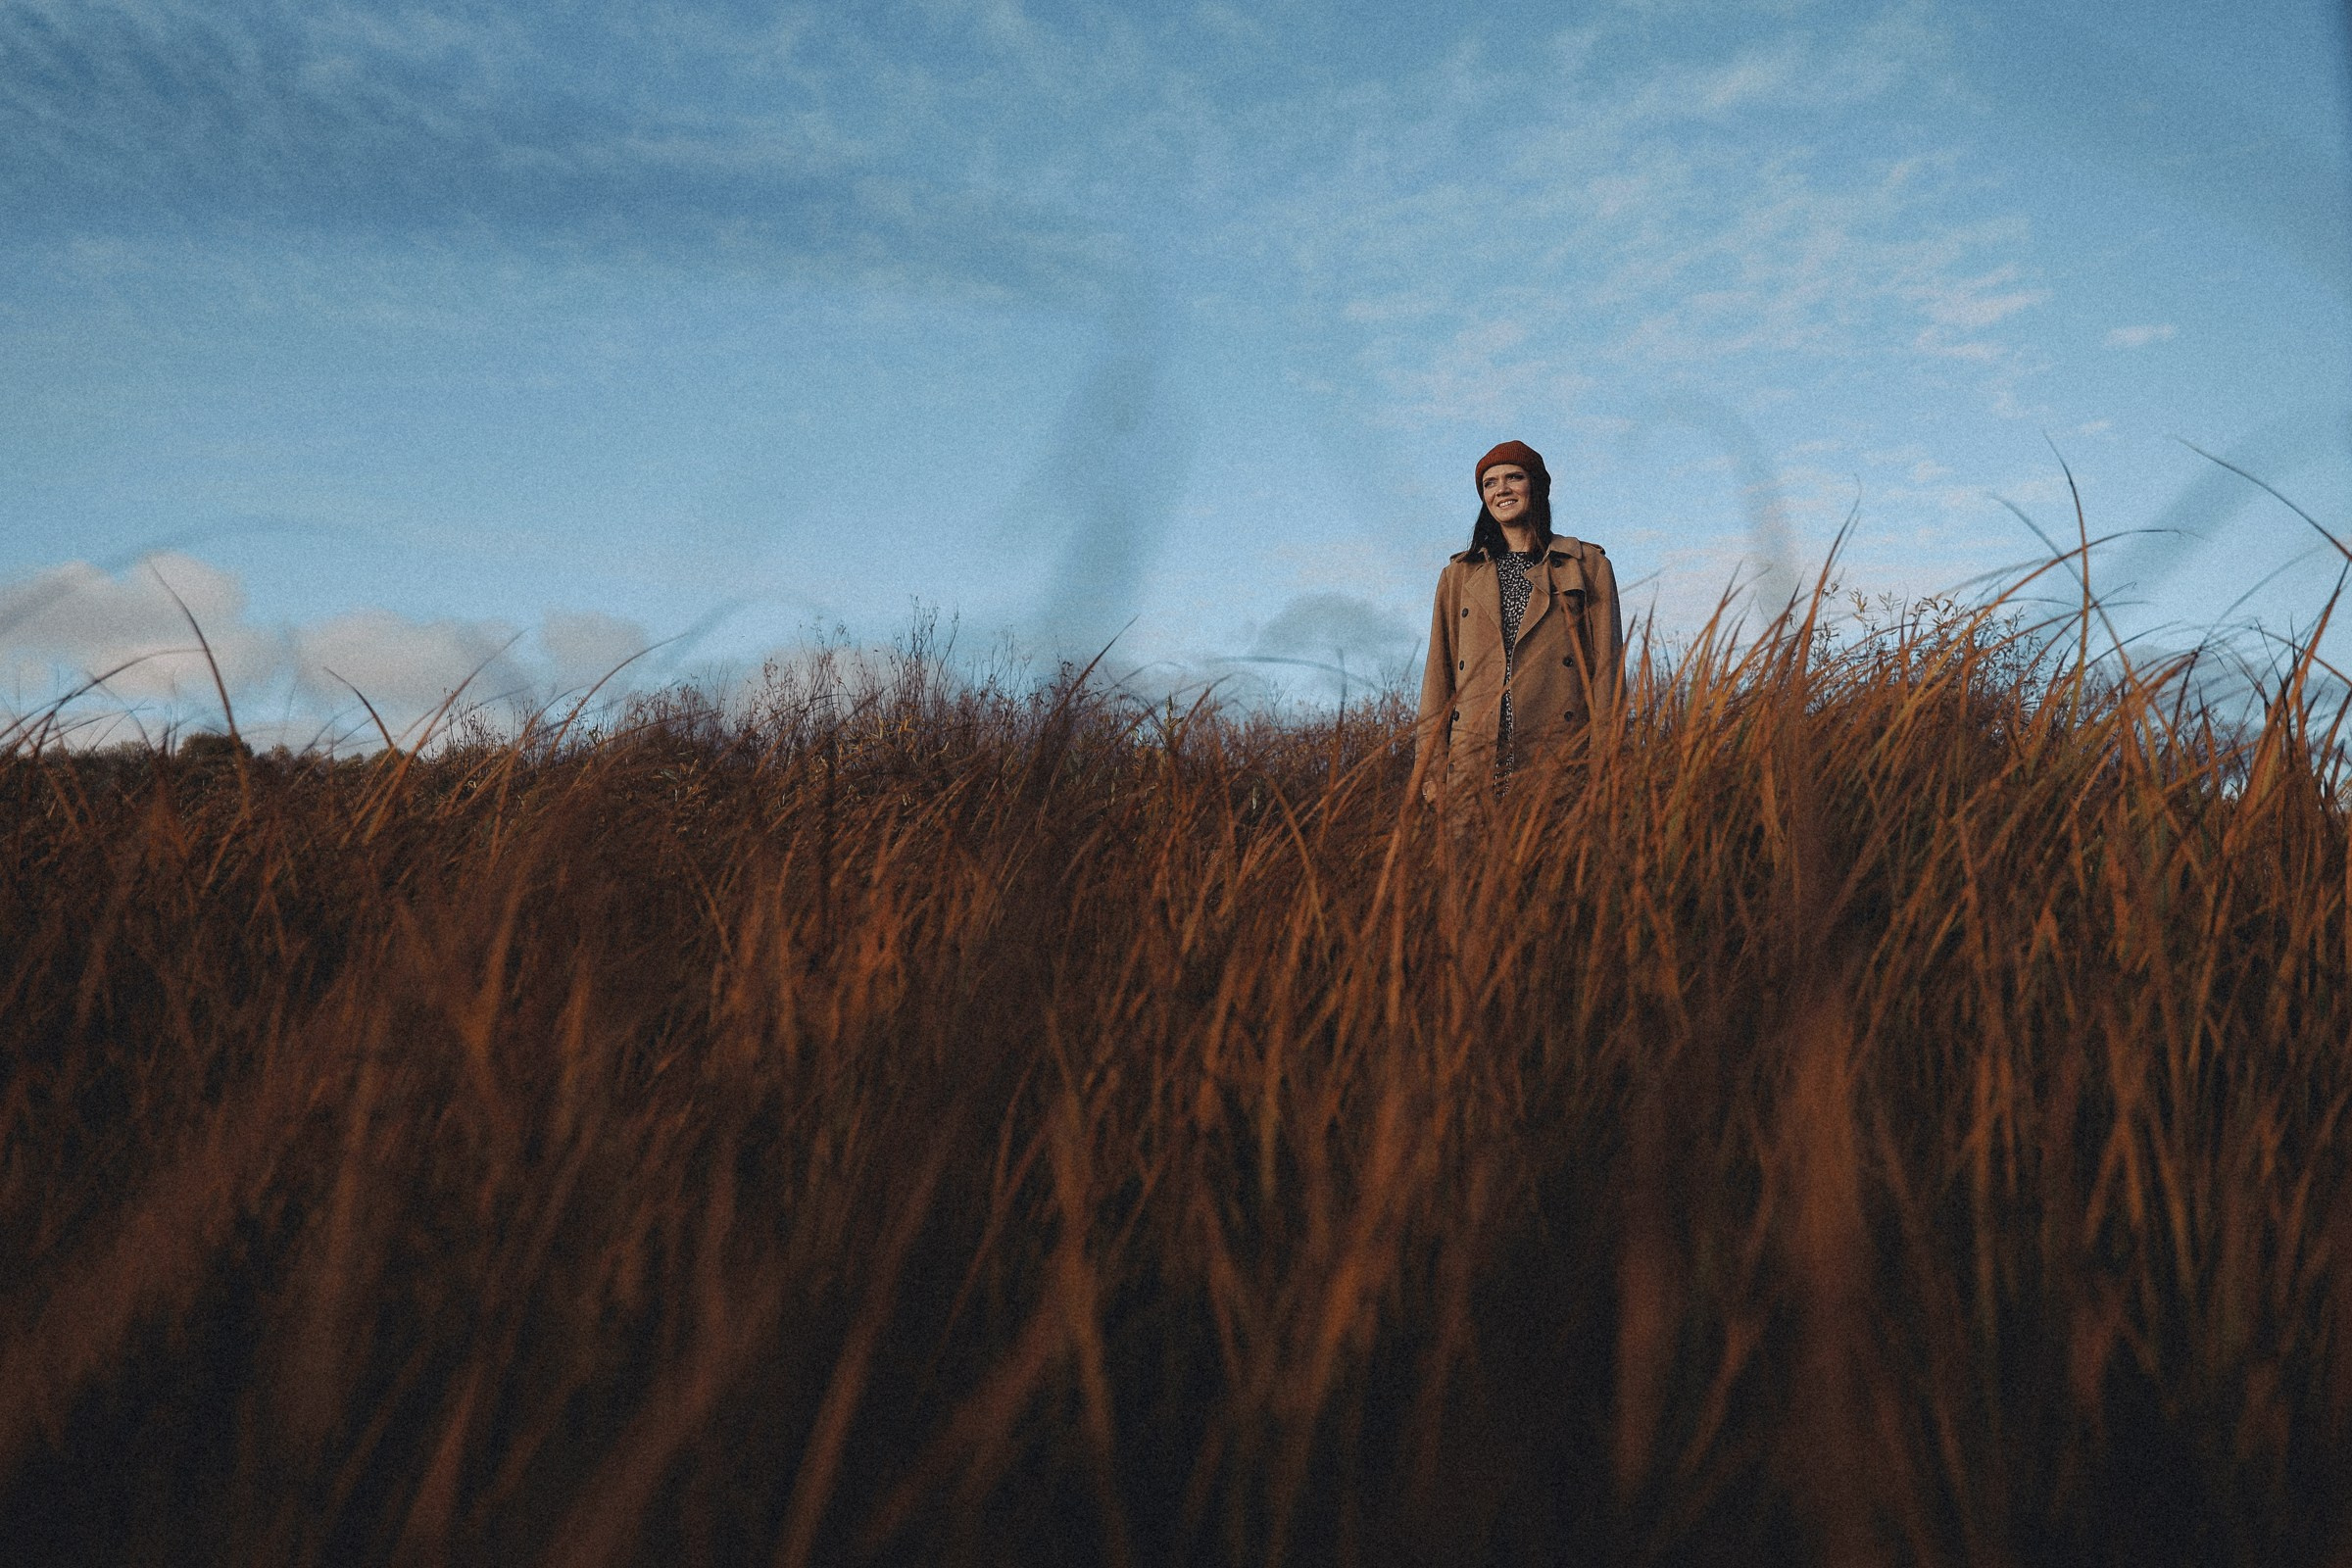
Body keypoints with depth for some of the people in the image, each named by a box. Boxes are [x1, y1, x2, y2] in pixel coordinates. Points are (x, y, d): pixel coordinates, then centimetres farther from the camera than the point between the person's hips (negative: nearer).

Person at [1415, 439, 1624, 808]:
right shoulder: (1459, 575, 16)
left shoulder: (1588, 567, 10)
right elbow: (1438, 680, 12)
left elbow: (1608, 669, 5)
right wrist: (1432, 777, 2)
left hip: (1560, 764, -2)